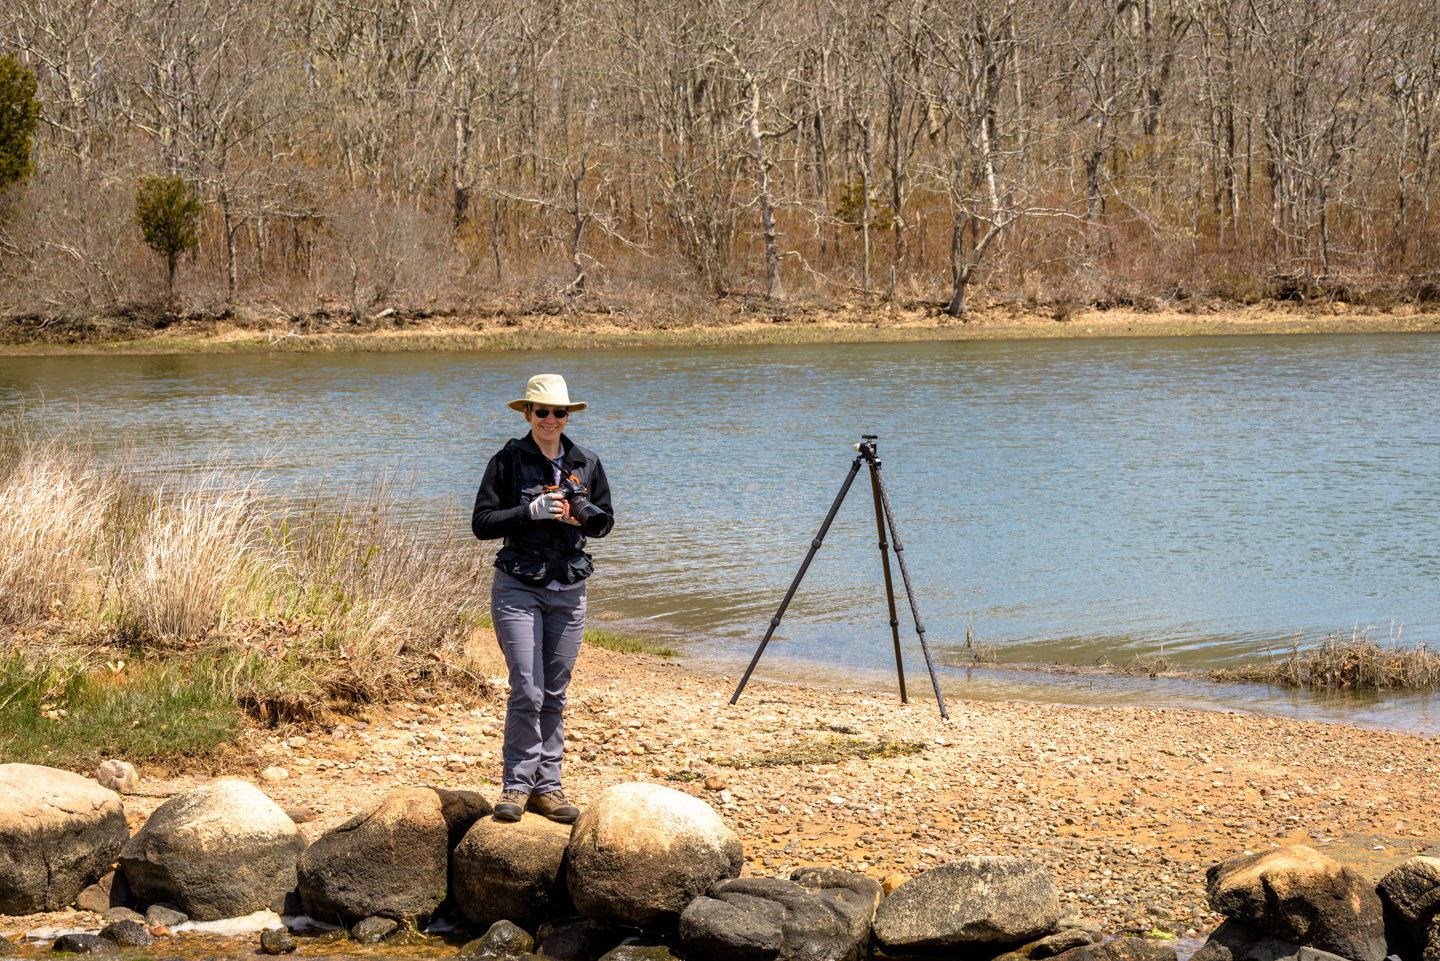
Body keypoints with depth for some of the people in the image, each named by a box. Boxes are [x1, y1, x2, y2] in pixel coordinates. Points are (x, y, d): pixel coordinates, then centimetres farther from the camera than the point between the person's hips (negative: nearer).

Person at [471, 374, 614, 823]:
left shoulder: (586, 463, 6)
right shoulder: (507, 461, -4)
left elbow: (606, 520, 15)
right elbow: (482, 523, -6)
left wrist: (579, 516, -6)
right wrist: (532, 511, -18)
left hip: (568, 590, 4)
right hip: (518, 587, -4)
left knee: (555, 694, 8)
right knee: (527, 690, -10)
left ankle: (547, 786, 15)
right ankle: (516, 785, 1)